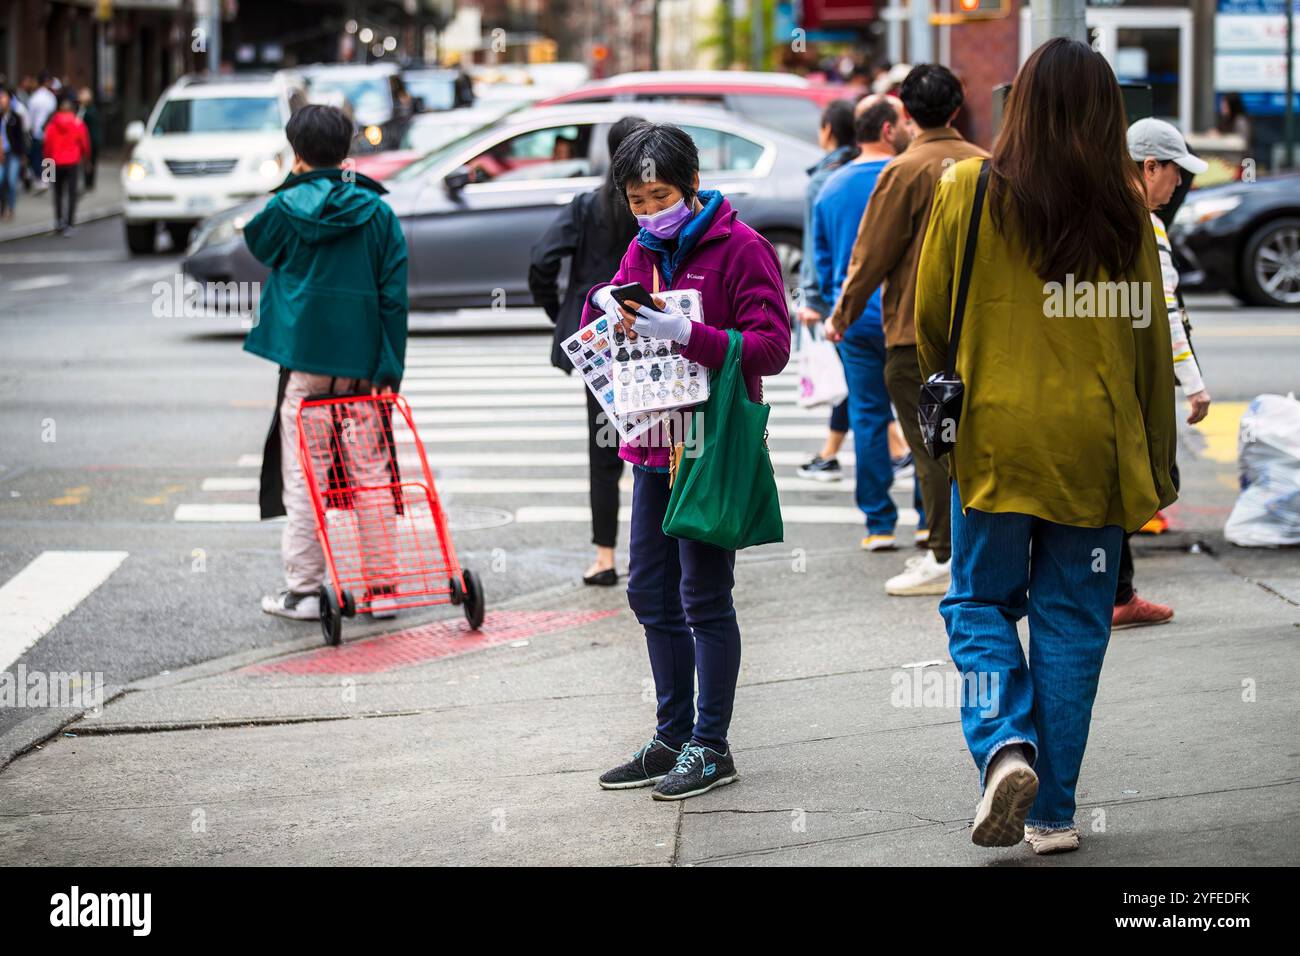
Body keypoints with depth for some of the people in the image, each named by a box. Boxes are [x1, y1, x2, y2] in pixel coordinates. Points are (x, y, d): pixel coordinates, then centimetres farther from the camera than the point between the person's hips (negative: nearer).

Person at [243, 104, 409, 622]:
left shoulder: (287, 207, -5)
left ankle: (303, 589, 5)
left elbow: (258, 244, 16)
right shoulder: (377, 211, 2)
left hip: (304, 356, -2)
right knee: (371, 473, 8)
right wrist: (389, 366, 3)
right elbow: (393, 293, 0)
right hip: (363, 360, 2)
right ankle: (381, 586, 10)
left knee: (302, 476, 4)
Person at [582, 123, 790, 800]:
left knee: (704, 598, -2)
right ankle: (672, 738, 23)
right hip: (653, 445, 8)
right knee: (651, 595, 12)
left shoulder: (740, 249, -9)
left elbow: (771, 348, -16)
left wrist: (686, 334, -26)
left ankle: (710, 746, 7)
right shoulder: (644, 251, 13)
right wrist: (604, 305, -7)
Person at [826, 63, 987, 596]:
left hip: (916, 328, -6)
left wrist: (842, 315, 3)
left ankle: (944, 560, -1)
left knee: (930, 444, -2)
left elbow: (873, 253, -8)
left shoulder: (906, 171, -11)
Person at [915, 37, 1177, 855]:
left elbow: (929, 321, 2)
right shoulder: (1124, 209, -2)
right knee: (1072, 621, 9)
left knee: (981, 604, 13)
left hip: (995, 439, -1)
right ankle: (1052, 812, 11)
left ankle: (1006, 746, -11)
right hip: (1093, 444, 1)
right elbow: (1150, 341, 3)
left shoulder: (970, 191, -5)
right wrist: (1158, 464, 11)